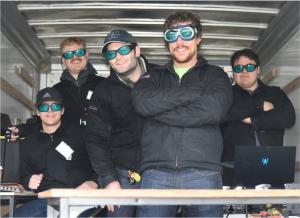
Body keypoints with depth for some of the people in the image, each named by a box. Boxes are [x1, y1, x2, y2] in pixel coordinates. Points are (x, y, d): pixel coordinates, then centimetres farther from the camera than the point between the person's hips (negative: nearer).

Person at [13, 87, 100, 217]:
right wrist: (28, 182, 5)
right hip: (45, 200, 4)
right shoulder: (27, 144, 24)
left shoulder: (79, 134, 11)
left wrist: (94, 182, -9)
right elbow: (23, 177, 29)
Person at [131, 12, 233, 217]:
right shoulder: (154, 76, 20)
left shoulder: (215, 75, 14)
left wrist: (159, 110, -4)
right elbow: (142, 102, -4)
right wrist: (194, 92, -4)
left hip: (203, 172, -1)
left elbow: (214, 110, -8)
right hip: (156, 172, 1)